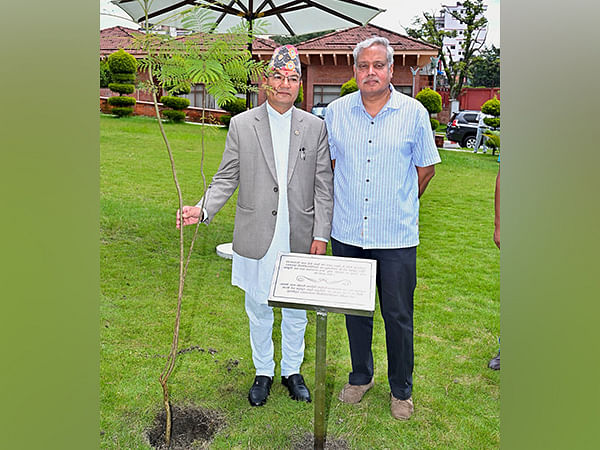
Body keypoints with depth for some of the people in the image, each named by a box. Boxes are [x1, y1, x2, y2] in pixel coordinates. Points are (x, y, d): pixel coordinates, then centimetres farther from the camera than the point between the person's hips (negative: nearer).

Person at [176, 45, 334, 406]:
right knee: (259, 309, 14)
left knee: (296, 310, 14)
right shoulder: (241, 124, 2)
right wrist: (204, 209, -14)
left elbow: (324, 184, 1)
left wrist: (321, 235, -4)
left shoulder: (315, 126, 3)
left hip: (299, 238, 0)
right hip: (256, 238, 0)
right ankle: (263, 372, 35)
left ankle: (293, 370, 36)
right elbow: (227, 178, 3)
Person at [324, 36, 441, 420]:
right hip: (347, 233, 2)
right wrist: (348, 201, 12)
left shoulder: (414, 112, -2)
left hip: (396, 237, -2)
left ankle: (401, 389, 29)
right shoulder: (336, 112, 3)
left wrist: (398, 204, 8)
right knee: (355, 310, 16)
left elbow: (426, 168, 7)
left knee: (398, 316, 7)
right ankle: (361, 376, 37)